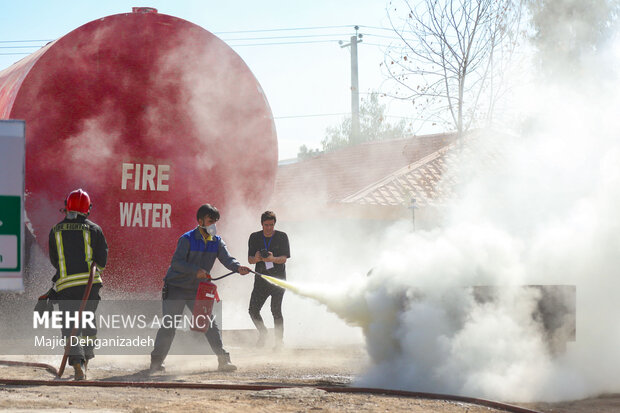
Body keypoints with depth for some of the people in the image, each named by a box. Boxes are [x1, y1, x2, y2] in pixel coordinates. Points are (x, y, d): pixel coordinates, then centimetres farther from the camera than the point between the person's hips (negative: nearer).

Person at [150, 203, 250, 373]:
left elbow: (226, 259, -12)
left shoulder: (217, 242, 2)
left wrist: (238, 267, -34)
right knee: (169, 327, -4)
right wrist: (196, 270, -35)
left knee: (210, 324, -1)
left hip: (197, 290, 5)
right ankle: (156, 362, 7)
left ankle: (223, 360, 1)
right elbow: (176, 262, -22)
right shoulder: (187, 239, -14)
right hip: (176, 289, -5)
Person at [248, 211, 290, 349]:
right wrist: (256, 258, -21)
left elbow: (284, 258, -7)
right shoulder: (254, 237, 5)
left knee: (276, 310, -11)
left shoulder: (282, 237, -1)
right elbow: (250, 259, 2)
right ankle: (263, 333, 22)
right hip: (261, 278, 3)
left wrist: (272, 259, -27)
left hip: (278, 278, -3)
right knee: (253, 310, -2)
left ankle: (279, 339, 1)